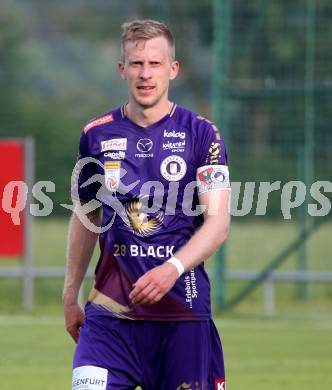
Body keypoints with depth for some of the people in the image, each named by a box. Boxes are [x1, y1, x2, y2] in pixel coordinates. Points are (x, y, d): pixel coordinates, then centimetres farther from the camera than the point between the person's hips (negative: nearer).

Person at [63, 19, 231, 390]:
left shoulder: (201, 134, 1)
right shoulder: (97, 135, 8)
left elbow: (218, 223, -6)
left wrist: (173, 269, -22)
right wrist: (70, 295, 21)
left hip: (184, 310, -1)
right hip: (110, 310, 1)